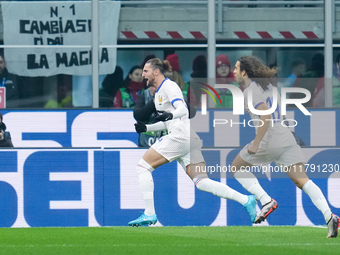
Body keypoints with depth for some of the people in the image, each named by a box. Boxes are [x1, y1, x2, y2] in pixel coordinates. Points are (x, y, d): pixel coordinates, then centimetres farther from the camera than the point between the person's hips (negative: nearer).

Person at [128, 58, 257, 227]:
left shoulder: (168, 86, -3)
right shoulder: (159, 92, 25)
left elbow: (182, 109, -19)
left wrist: (170, 115, -40)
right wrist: (146, 128, 22)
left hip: (180, 135, -10)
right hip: (189, 139, 10)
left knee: (142, 167, -5)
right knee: (201, 182, 0)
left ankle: (149, 214, -8)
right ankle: (246, 200, -10)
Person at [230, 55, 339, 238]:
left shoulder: (250, 91, -8)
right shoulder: (267, 84, 18)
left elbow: (266, 116, -21)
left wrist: (256, 143, -18)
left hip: (268, 141, -7)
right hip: (287, 139, 7)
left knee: (237, 168, 15)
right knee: (302, 180, -2)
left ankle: (266, 201, 2)